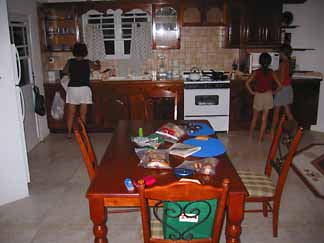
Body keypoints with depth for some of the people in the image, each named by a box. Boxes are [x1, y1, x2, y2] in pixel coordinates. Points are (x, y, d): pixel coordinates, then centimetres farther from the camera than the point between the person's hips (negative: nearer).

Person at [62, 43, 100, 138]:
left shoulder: (70, 62, 1)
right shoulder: (88, 63, 0)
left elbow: (64, 71, 15)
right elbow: (98, 67, 19)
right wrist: (98, 62, 40)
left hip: (72, 88, 1)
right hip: (84, 89, -1)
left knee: (71, 113, 9)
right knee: (83, 114, 3)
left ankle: (69, 133, 13)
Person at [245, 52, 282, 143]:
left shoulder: (256, 72, -7)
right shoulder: (271, 72, -4)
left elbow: (247, 83, -13)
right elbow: (279, 85, -7)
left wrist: (251, 91, -2)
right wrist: (274, 92, 8)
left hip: (258, 96, 0)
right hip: (268, 96, 0)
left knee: (255, 117, 18)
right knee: (264, 119, 7)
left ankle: (250, 135, 27)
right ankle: (260, 139, 11)